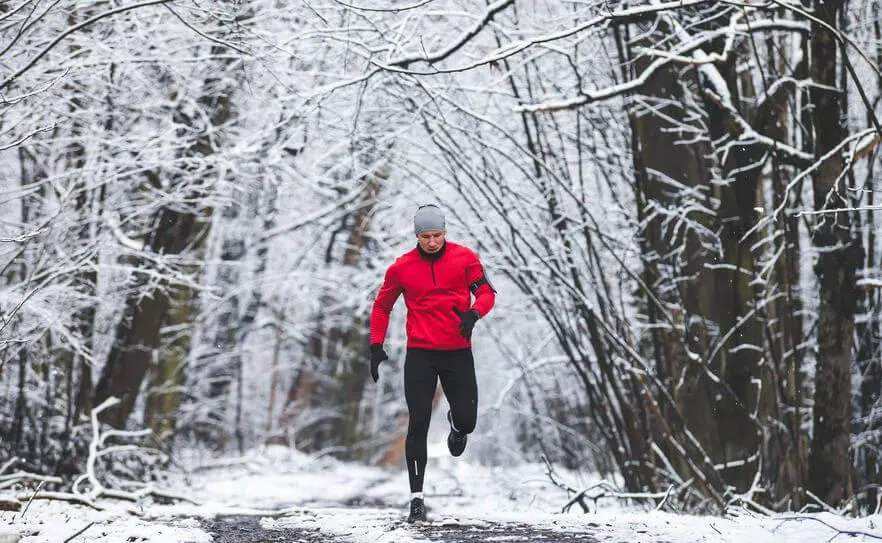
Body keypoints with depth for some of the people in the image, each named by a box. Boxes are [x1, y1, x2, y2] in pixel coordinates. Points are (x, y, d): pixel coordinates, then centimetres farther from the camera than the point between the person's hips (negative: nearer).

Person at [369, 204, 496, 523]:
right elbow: (382, 306, 11)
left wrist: (473, 313, -22)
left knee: (467, 421, 2)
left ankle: (456, 424, 44)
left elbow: (486, 292, 0)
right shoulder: (402, 268, -1)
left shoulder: (464, 258, -3)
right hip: (420, 354, 0)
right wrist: (377, 346, 4)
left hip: (458, 352, 1)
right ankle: (416, 498, -1)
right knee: (418, 425, -6)